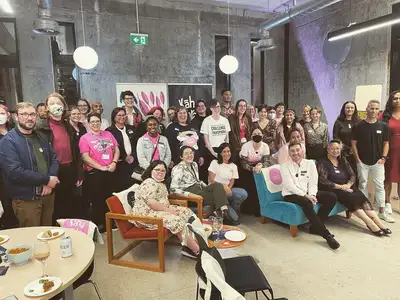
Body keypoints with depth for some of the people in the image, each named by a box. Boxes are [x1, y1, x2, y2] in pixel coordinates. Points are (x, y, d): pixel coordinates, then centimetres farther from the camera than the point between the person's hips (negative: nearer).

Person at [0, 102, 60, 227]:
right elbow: (15, 172, -22)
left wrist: (50, 183, -9)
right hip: (26, 199, -6)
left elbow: (54, 159, 9)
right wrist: (46, 179, -18)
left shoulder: (42, 137, 11)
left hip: (48, 195, 6)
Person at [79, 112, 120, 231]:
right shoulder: (84, 138, -2)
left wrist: (114, 162, -8)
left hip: (110, 171, 4)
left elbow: (116, 150, 10)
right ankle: (97, 225, 20)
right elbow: (85, 157, -10)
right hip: (94, 173, -4)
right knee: (97, 200, 6)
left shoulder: (108, 134, 10)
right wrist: (101, 167, -15)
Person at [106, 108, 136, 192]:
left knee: (132, 186, 2)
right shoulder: (109, 131, -2)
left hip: (132, 161, 4)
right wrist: (125, 157, -9)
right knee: (120, 187, -3)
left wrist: (133, 156, -1)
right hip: (119, 163, -4)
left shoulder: (131, 128, 15)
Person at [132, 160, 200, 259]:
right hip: (145, 214, -11)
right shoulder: (149, 183, -15)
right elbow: (151, 203, -24)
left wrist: (170, 208, -1)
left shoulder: (161, 184, 17)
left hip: (159, 210, 11)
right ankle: (197, 250, -19)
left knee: (186, 212, 1)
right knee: (176, 220, -27)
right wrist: (168, 210, -20)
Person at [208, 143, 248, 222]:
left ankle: (231, 209, -4)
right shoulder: (215, 163, 3)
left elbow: (232, 182, 6)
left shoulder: (233, 166, 15)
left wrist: (227, 189, -15)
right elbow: (211, 180, -5)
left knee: (243, 194, -26)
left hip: (227, 190, 5)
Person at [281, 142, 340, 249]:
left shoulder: (310, 163, 6)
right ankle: (327, 235, -29)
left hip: (308, 193, 6)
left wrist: (311, 195, -17)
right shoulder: (285, 166, -6)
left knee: (332, 197, -12)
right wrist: (306, 196, -22)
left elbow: (313, 182, 1)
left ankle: (315, 226, -10)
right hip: (291, 195, -5)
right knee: (307, 203, -36)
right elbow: (290, 186, -14)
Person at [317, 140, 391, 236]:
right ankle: (371, 224, -27)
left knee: (361, 196, -21)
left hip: (346, 188, 5)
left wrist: (348, 185, -11)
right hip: (332, 190, -5)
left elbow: (352, 175, 10)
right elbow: (323, 181, -13)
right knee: (351, 197, -28)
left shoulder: (343, 160, 15)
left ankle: (378, 222, -28)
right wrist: (340, 187, -18)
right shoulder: (322, 163, -4)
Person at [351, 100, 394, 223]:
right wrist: (357, 159, -6)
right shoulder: (358, 126, -3)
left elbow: (386, 143, 6)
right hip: (362, 162, -1)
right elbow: (354, 143, 0)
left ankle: (382, 211, 12)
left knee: (379, 186, 5)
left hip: (378, 162, 1)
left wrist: (383, 157, -5)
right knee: (363, 185, 9)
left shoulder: (383, 126, 1)